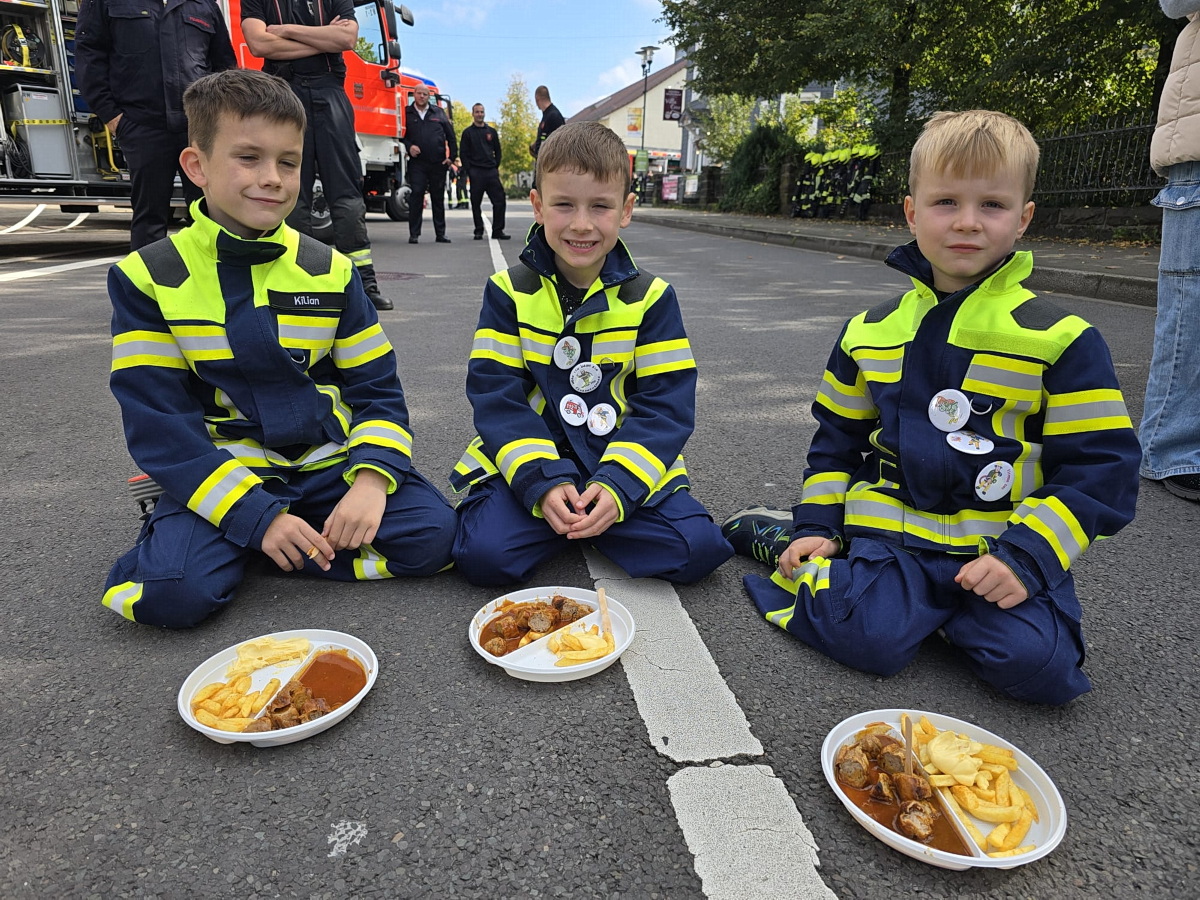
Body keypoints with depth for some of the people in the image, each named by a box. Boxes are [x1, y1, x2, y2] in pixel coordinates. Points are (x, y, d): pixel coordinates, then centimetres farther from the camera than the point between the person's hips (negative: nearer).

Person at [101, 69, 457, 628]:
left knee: (431, 535, -19)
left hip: (328, 459, 2)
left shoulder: (330, 271, 1)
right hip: (223, 471, -2)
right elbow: (157, 422, -8)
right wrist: (255, 514, -19)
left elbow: (377, 389, 2)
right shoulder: (146, 279, -5)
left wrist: (372, 479, -18)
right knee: (171, 592, -27)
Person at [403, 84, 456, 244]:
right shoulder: (407, 113, 7)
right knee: (416, 196, -9)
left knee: (438, 199, 7)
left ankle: (440, 234, 14)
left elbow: (451, 136, 12)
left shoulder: (439, 113, 12)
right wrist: (409, 146, -12)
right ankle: (414, 234, -5)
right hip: (417, 163, -2)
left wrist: (451, 157, 3)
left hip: (438, 163, 2)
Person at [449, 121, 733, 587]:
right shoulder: (508, 292, -2)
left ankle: (589, 518, 4)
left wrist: (617, 484, -21)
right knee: (484, 554, -25)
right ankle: (566, 521, 4)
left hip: (626, 462, 1)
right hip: (527, 460, -1)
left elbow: (665, 406, -6)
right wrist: (542, 482, -21)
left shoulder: (651, 298, -2)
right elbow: (497, 397, -7)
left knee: (698, 549, -18)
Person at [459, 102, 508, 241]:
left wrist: (496, 167, 6)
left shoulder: (491, 131, 16)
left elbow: (497, 151, 18)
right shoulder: (467, 132, 7)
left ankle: (497, 230, 0)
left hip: (492, 172, 3)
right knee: (476, 203, -1)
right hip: (476, 172, -2)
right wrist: (469, 171, -7)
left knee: (500, 201, -5)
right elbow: (463, 153, 3)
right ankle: (478, 231, 7)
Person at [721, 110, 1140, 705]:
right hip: (890, 528, 0)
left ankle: (941, 604, 2)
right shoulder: (870, 333, 6)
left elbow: (1100, 468, -3)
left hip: (1006, 546, 0)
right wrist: (817, 524, 5)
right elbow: (837, 437, 16)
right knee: (868, 637, -24)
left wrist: (1026, 556, -16)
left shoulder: (1060, 340, -3)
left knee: (1036, 664, -23)